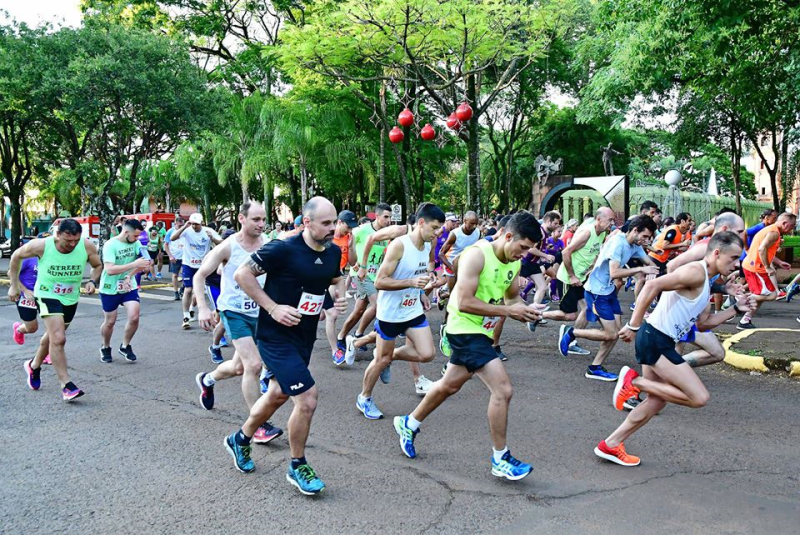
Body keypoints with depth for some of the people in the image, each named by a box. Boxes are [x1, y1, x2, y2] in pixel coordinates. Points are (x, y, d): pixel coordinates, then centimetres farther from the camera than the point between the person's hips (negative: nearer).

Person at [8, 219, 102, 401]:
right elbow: (16, 256, -3)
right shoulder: (41, 245, -23)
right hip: (47, 295, -4)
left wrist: (93, 281, -19)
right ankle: (66, 385, -13)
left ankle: (34, 366, 49)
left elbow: (98, 265, 1)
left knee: (53, 335, 22)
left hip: (71, 298, 4)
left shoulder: (87, 246, -19)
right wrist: (13, 285, -1)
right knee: (58, 339, -19)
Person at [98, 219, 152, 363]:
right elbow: (109, 269, -30)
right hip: (110, 289, -3)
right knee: (110, 321, 10)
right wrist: (134, 264, -36)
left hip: (129, 287, 4)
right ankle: (105, 348, 36)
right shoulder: (110, 245, -20)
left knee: (134, 317, -11)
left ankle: (125, 346, 14)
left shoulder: (136, 243, -5)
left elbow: (143, 263, -6)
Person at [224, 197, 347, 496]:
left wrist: (341, 295, -2)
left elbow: (337, 278, 20)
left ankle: (240, 440, 48)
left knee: (278, 395, 22)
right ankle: (297, 467, 12)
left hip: (305, 337, 8)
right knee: (307, 400, -12)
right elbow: (242, 274, -16)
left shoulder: (333, 252, 0)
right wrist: (273, 308, -22)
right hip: (276, 337, -8)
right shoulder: (284, 249, -21)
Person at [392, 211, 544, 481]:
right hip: (466, 329, -9)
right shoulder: (477, 255, -23)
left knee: (450, 384, 23)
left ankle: (409, 424, 44)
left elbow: (512, 298, 15)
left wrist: (525, 311, -8)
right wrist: (508, 310, -26)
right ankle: (500, 459, 2)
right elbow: (464, 302, -27)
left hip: (482, 332, 9)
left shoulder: (514, 262, 3)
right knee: (503, 389, -14)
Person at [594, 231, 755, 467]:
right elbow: (652, 286, -25)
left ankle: (610, 445, 23)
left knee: (657, 401, 17)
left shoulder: (705, 282, 19)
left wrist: (736, 309, 14)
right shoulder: (696, 272, -14)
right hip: (655, 340, -11)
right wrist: (633, 326, -25)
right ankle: (634, 381, -5)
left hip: (660, 342, 11)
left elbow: (703, 323, 23)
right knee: (699, 397, -10)